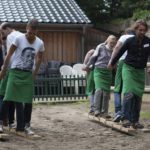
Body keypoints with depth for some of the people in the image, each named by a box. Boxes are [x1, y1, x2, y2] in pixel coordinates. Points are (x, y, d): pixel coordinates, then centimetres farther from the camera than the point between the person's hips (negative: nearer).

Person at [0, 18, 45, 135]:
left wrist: (34, 74, 13)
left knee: (28, 101, 1)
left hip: (29, 74, 3)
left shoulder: (40, 43, -1)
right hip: (16, 72, -3)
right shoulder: (19, 39, -10)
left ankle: (25, 125, 11)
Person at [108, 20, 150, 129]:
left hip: (141, 71, 3)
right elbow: (120, 53, 5)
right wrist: (112, 64, 16)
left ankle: (135, 121, 12)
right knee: (129, 93, -15)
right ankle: (129, 119, -14)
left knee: (138, 95, 4)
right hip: (129, 69, -3)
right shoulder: (130, 41, -8)